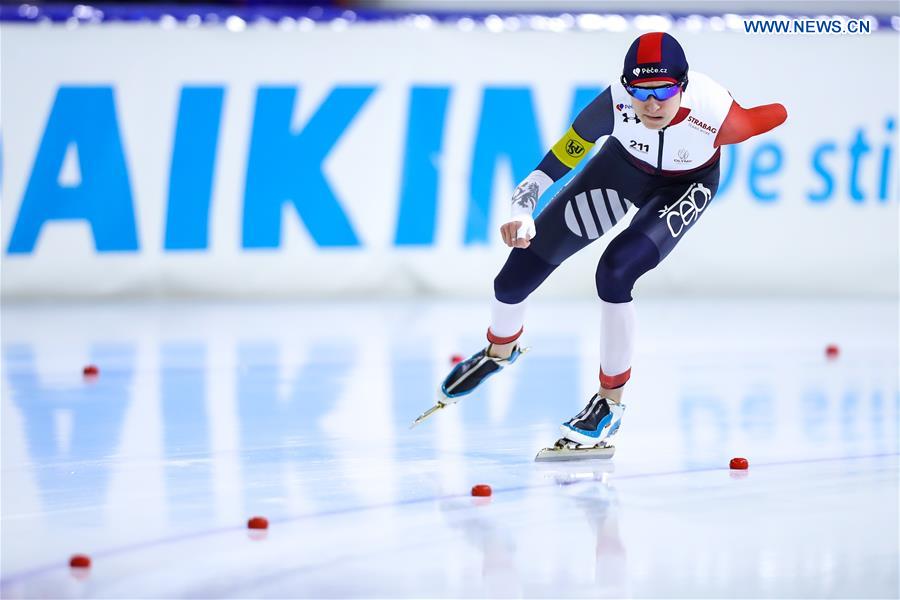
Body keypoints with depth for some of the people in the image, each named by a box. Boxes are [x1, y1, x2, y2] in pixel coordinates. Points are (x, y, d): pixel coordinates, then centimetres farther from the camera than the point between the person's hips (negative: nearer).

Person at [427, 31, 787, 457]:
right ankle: (499, 352, 38)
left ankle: (610, 405, -8)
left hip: (685, 186, -3)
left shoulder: (715, 114, -39)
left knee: (614, 273, -28)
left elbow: (776, 114, -20)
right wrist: (523, 209, -46)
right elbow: (558, 159, -32)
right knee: (519, 272, 1)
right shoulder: (615, 102, -36)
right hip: (624, 167, 3)